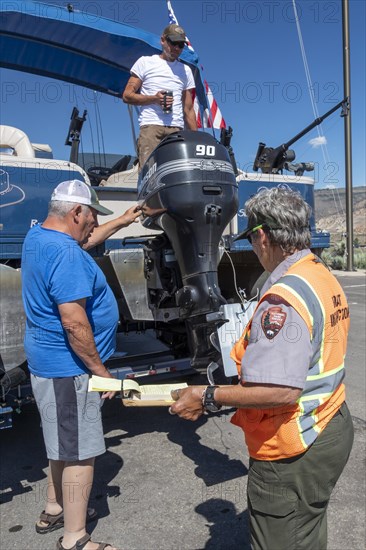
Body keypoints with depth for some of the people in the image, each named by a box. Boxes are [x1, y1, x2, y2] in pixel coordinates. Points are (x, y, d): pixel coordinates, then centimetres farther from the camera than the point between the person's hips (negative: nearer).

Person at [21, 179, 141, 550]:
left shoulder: (37, 237, 7)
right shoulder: (65, 253, -24)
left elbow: (85, 241, 26)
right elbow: (74, 323, -28)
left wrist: (122, 221, 32)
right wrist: (101, 371, -18)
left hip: (48, 362, 11)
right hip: (68, 367, -10)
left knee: (64, 443, 24)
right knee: (80, 453, 3)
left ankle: (54, 511, 41)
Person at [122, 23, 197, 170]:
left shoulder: (186, 70, 25)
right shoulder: (145, 62, 15)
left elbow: (188, 110, 22)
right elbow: (127, 96, 8)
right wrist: (154, 98, -8)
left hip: (177, 129, 3)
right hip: (151, 126, -2)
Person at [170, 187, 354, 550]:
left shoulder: (284, 297, -27)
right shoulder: (325, 277, 4)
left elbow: (282, 390, -32)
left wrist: (208, 398, -24)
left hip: (292, 452, -9)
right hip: (331, 429, 10)